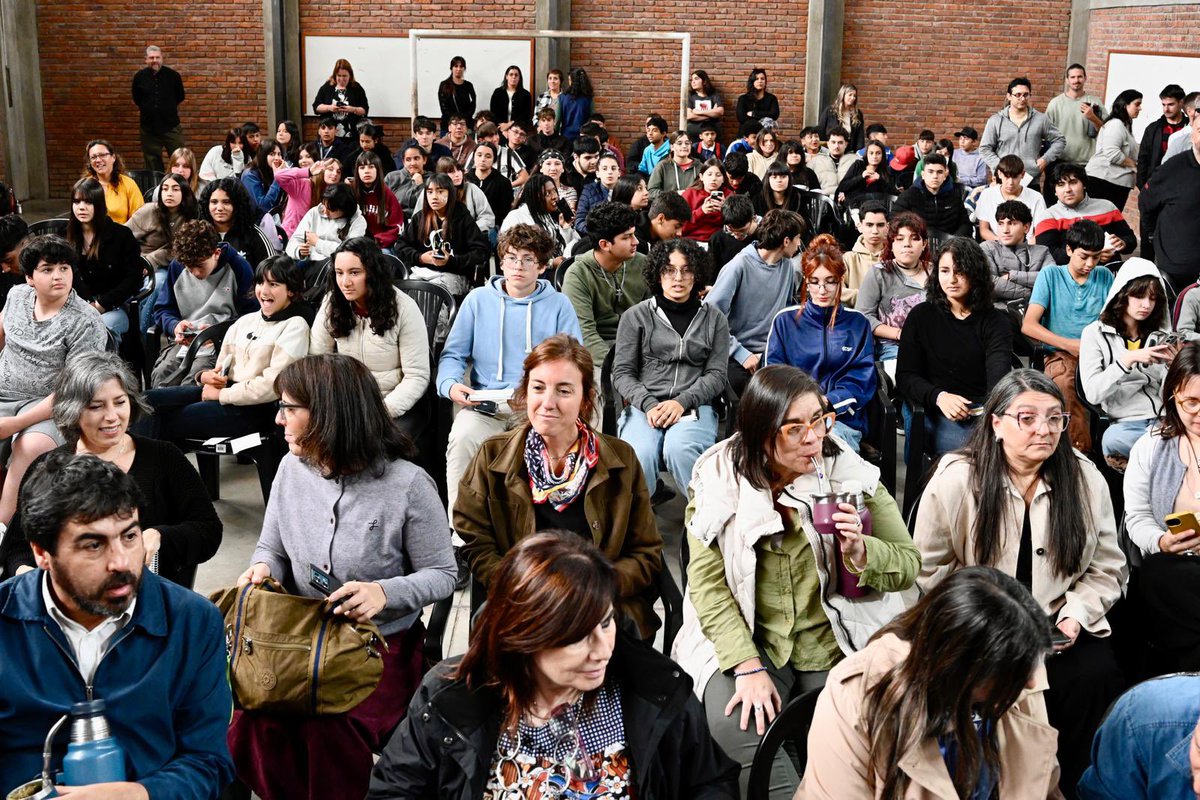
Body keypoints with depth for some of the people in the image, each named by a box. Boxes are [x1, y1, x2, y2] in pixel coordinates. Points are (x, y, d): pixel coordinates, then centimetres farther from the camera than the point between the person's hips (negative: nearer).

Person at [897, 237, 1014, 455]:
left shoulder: (995, 321, 8)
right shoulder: (921, 316, 9)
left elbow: (999, 373, -10)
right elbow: (905, 376, 2)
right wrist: (939, 397, -19)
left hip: (982, 410, 1)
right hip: (933, 411, -1)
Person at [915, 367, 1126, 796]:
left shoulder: (1086, 479, 1)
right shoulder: (955, 480, -6)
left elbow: (1107, 569, 6)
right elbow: (931, 568, -3)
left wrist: (1076, 615, -10)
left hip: (1059, 627, 2)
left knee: (1095, 677, -24)